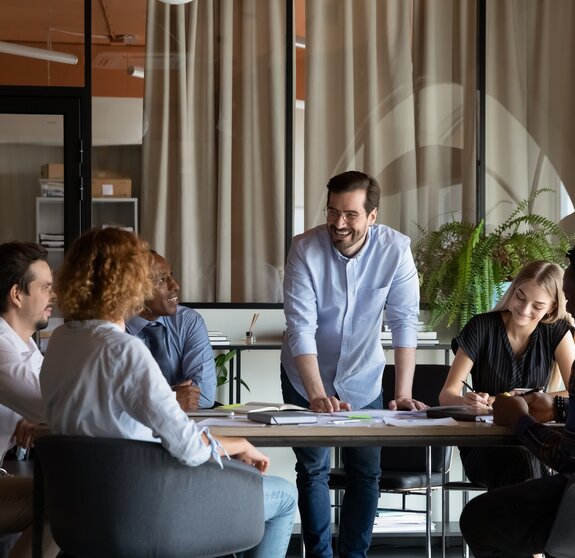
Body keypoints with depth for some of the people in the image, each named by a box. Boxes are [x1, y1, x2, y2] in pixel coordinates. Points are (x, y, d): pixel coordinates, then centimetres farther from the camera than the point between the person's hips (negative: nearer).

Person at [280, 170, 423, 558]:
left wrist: (403, 394, -28)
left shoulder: (395, 249, -18)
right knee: (313, 470, 3)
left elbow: (404, 322, -19)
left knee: (366, 472, 5)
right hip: (308, 379, -1)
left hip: (363, 380, 1)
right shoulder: (305, 249, -21)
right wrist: (317, 394, -36)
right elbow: (300, 327, -26)